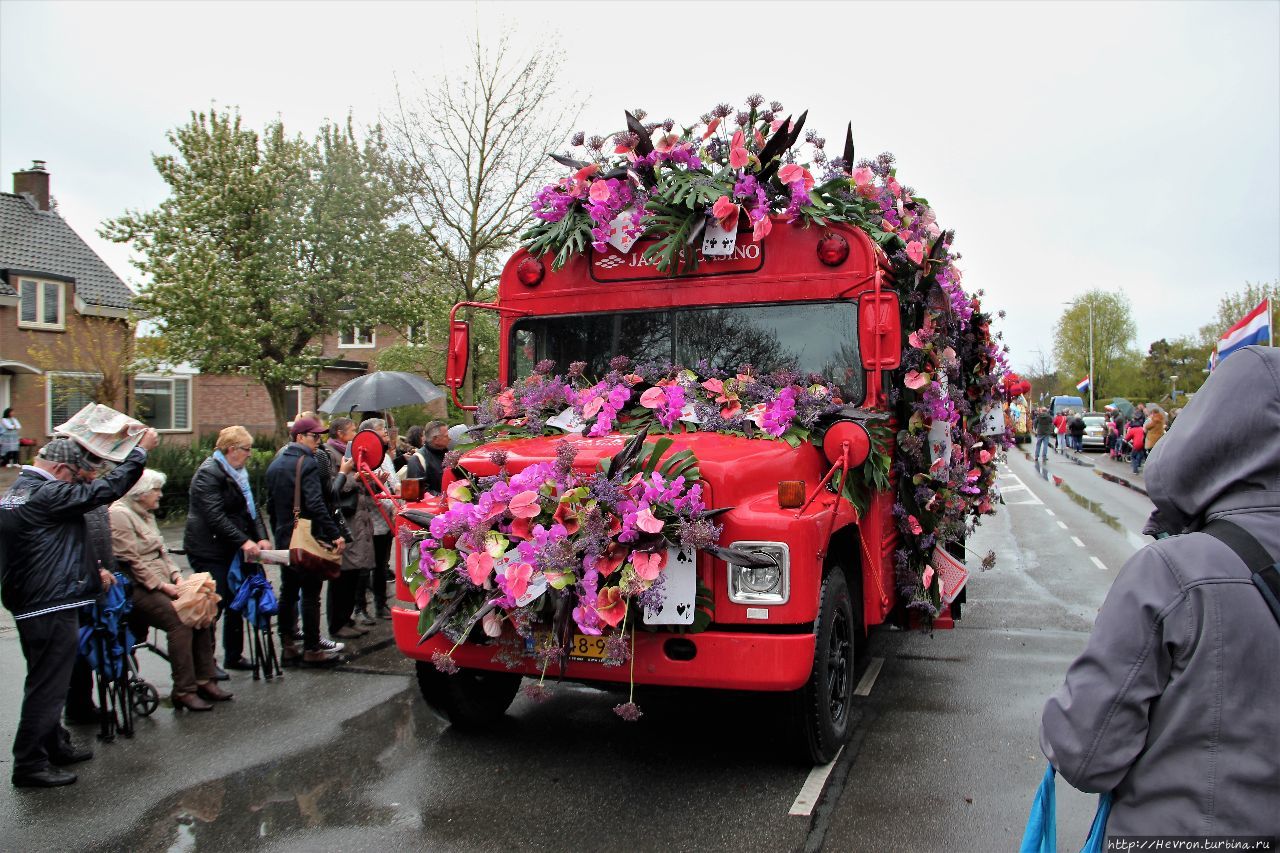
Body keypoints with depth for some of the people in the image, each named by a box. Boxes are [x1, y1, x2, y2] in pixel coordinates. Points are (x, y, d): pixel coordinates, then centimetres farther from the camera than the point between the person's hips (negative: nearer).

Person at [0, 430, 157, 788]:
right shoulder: (47, 494, -18)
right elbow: (105, 489, -20)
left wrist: (90, 573, 21)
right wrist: (140, 450, -10)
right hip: (51, 608, -11)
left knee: (46, 682, 20)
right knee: (47, 686, -2)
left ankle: (54, 745, 33)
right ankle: (29, 764, 6)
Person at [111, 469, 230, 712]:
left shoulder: (147, 514, 19)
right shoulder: (119, 514, -11)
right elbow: (130, 561, -17)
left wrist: (176, 576, 3)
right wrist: (163, 586, -17)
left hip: (162, 582, 9)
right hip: (138, 588, -9)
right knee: (180, 621, -25)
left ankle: (204, 680, -6)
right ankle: (184, 691, -17)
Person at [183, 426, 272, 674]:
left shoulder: (238, 473, 14)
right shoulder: (209, 473, -15)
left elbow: (251, 507, 11)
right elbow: (215, 515, -23)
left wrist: (262, 537, -3)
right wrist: (244, 541, -26)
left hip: (232, 551, 9)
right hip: (210, 552, -9)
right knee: (214, 605, -6)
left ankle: (234, 656, 24)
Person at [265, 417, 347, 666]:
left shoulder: (275, 464, 12)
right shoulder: (307, 463, -14)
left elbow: (270, 503, 18)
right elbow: (316, 503, -24)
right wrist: (335, 534, -22)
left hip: (284, 539, 8)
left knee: (287, 592, 14)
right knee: (310, 594, -2)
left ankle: (287, 645, 20)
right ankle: (312, 649, 2)